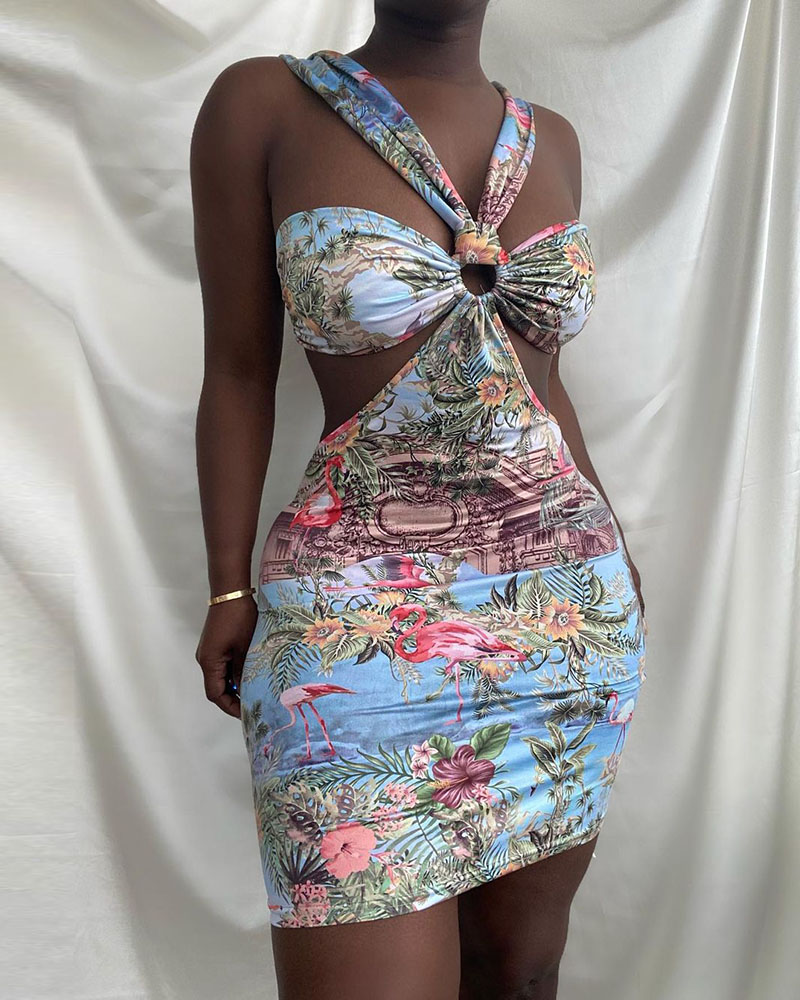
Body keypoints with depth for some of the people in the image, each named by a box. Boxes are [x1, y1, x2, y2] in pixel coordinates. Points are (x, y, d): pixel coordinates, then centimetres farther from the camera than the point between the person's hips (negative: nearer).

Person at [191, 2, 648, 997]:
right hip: (365, 617, -4)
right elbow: (239, 373, 0)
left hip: (573, 604, 5)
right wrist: (229, 589, -1)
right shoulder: (263, 103, -1)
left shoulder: (550, 139, 11)